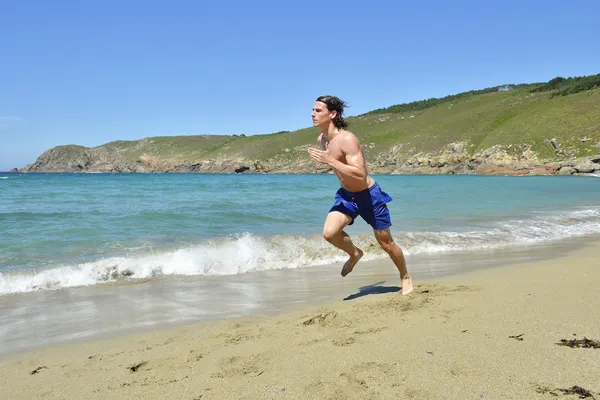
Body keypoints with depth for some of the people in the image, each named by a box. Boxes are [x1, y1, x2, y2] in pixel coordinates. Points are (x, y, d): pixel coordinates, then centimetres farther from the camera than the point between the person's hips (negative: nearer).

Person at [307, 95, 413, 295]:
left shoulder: (348, 139, -28)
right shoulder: (321, 140, -3)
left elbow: (360, 175, -35)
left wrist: (329, 161, -36)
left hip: (369, 195, -6)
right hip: (346, 195, 6)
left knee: (385, 242, 8)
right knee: (329, 233, -17)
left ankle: (405, 278, 33)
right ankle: (354, 254, 14)